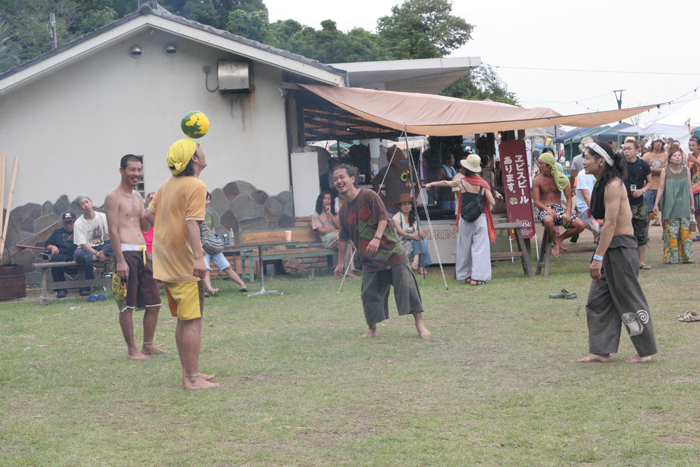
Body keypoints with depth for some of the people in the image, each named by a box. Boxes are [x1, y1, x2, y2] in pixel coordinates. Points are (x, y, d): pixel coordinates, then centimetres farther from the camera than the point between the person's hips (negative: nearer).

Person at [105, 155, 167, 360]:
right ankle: (132, 349, 5)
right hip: (125, 253, -8)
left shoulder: (137, 196, 17)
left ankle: (148, 345, 19)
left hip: (142, 252, 8)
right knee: (127, 306, -3)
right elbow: (113, 230, -12)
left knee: (154, 302, 9)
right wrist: (120, 260, -18)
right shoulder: (114, 197, -7)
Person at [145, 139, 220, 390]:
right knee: (193, 321, -6)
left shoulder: (167, 185, 13)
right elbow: (191, 222, -24)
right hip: (184, 263, -9)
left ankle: (189, 373, 21)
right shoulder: (196, 186, -13)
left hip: (166, 262, 9)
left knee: (183, 320, 16)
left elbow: (149, 214, 18)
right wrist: (198, 257, -30)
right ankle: (192, 378, -6)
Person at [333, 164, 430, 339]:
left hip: (392, 252, -5)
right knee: (369, 293, 1)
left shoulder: (368, 196, -6)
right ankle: (372, 329, 15)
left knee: (406, 285, -10)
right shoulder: (343, 211, 10)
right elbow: (343, 239, 19)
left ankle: (419, 324, -3)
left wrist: (377, 238, -29)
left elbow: (383, 217, -14)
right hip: (370, 260, 5)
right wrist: (340, 263, 22)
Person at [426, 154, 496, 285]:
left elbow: (445, 183, 17)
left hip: (465, 219, 1)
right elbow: (492, 202, -7)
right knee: (479, 247, 0)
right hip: (480, 218, -1)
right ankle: (477, 276, -6)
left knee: (464, 247, 12)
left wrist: (431, 184, 34)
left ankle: (466, 275, 18)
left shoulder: (461, 182, -2)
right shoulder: (483, 184, -4)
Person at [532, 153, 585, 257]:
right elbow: (536, 201, -6)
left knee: (581, 225, -19)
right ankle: (556, 243, -11)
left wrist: (568, 213, -14)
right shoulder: (537, 181, 1)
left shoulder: (561, 178, 5)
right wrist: (548, 209, -25)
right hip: (544, 209, -3)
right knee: (548, 220, -42)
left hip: (559, 208, 3)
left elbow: (568, 198, 5)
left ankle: (560, 238, 8)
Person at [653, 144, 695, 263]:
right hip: (670, 207, -2)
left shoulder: (686, 171, 6)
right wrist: (656, 204, -2)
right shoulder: (665, 171, 0)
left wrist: (692, 204, 12)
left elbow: (689, 188, 10)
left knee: (685, 231, -1)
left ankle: (686, 256, 4)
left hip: (684, 207, 2)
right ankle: (671, 257, 3)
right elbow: (661, 188, 1)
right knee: (671, 232, -3)